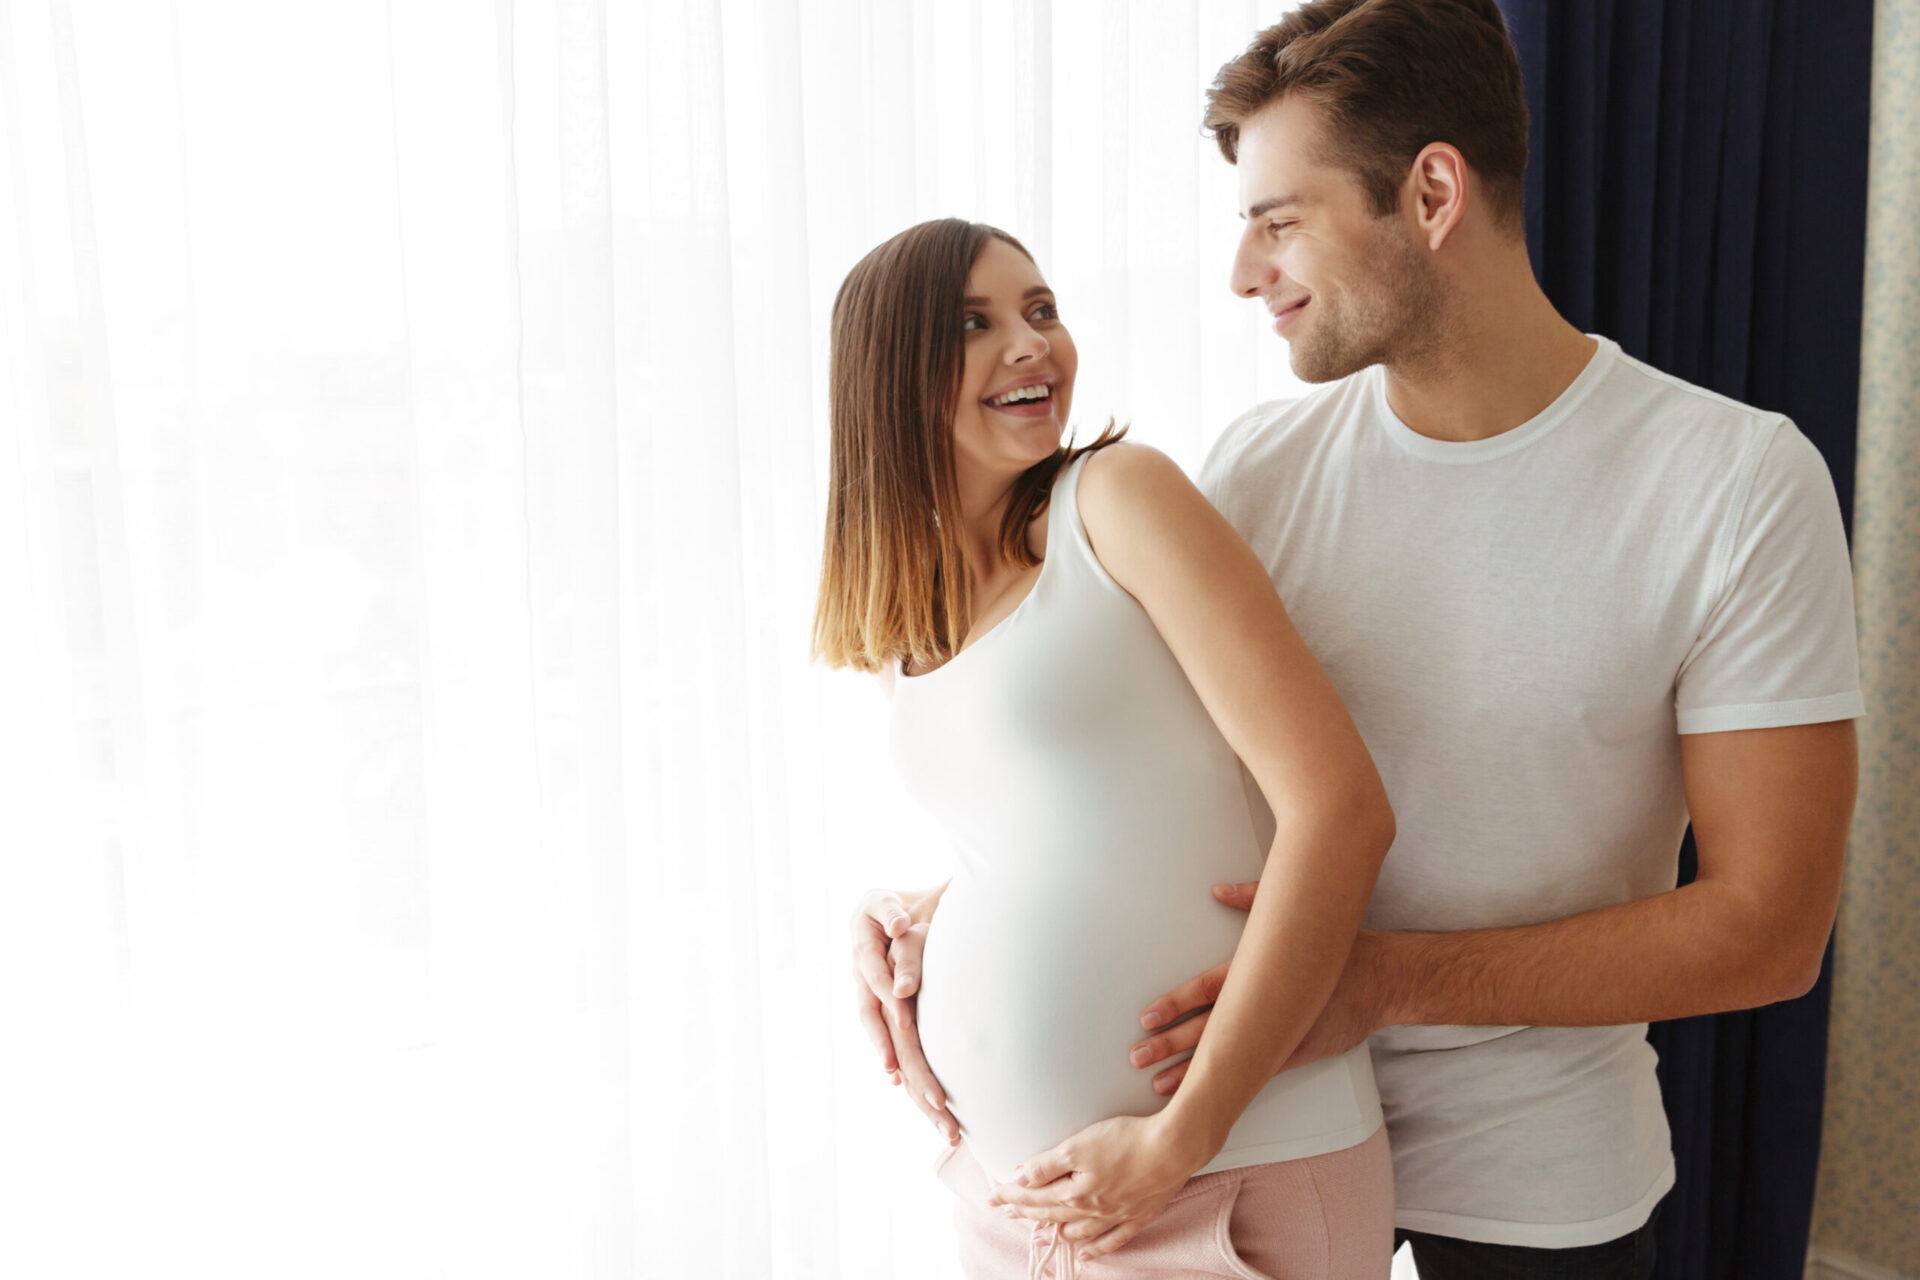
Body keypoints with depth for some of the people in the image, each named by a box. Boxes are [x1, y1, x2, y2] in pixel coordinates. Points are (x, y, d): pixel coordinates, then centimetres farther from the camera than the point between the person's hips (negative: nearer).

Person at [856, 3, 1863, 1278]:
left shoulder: (1741, 481, -16)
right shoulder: (1262, 465, -6)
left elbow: (1768, 929, -17)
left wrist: (1390, 979, -26)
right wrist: (955, 909, -14)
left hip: (1537, 1178, -2)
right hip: (1267, 1109, 3)